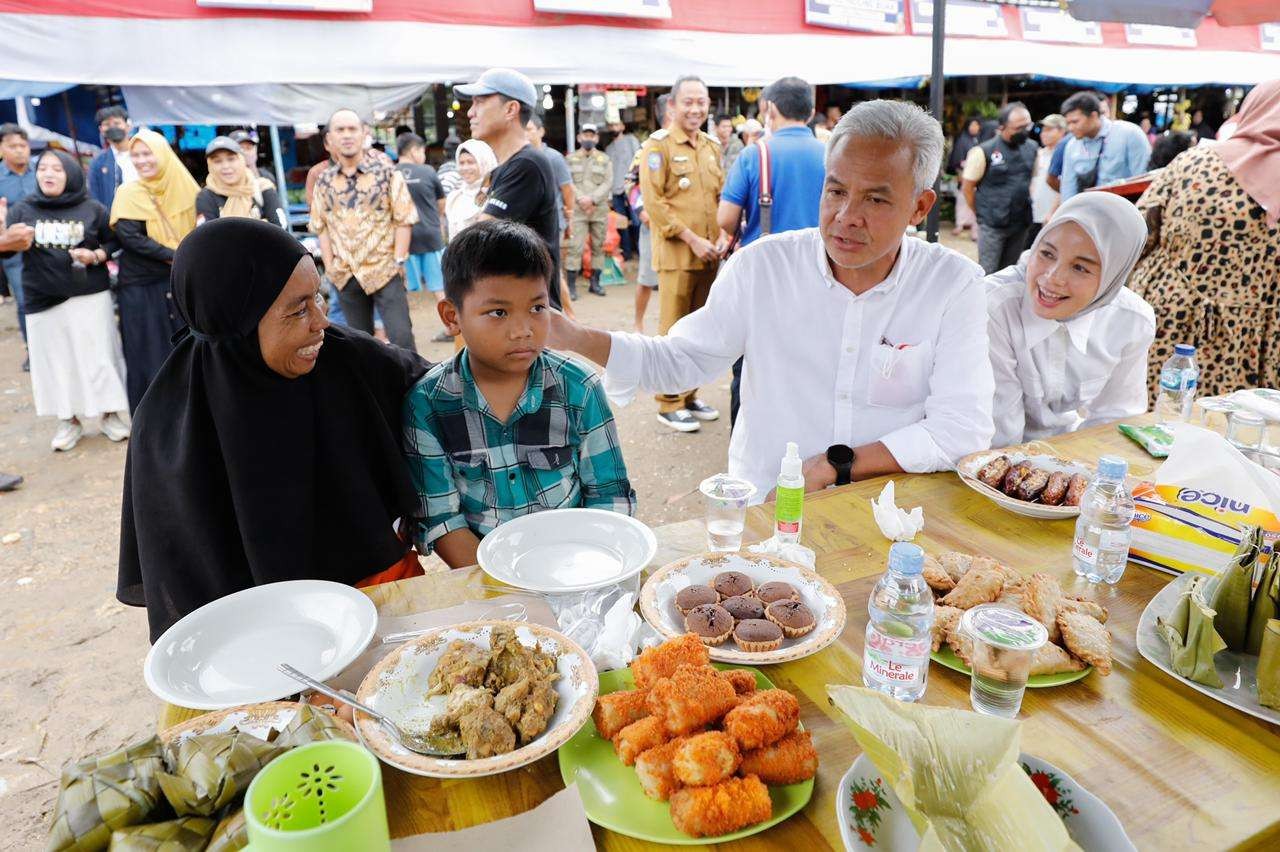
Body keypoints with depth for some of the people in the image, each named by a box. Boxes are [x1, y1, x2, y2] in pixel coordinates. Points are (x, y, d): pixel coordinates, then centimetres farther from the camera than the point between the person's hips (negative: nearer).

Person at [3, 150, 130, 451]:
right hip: (43, 301, 1)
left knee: (99, 357, 3)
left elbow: (113, 240, 8)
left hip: (90, 296, -1)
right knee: (56, 361, 7)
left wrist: (96, 256, -10)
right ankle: (69, 421, 19)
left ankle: (110, 414, 18)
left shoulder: (92, 209, -1)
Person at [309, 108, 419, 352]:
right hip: (346, 275, 4)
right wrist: (329, 265, 1)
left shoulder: (386, 173, -2)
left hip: (384, 271, -4)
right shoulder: (324, 182, 7)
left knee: (401, 336, -9)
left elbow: (404, 220, -4)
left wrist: (398, 260, -11)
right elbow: (321, 226, 11)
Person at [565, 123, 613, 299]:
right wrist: (580, 199, -14)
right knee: (575, 247, -9)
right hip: (577, 210, -2)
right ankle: (571, 285, -7)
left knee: (598, 247, 7)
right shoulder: (571, 159, 10)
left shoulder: (604, 159, 11)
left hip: (600, 209, 2)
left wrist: (592, 199, -12)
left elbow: (608, 183, 1)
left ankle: (595, 282, 17)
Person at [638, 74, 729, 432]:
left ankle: (689, 395, 24)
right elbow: (653, 202, -13)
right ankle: (669, 404, 7)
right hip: (676, 254, -6)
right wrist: (691, 239, -16)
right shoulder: (658, 145, -6)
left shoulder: (712, 147, 15)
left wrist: (723, 234, 3)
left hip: (709, 254, 7)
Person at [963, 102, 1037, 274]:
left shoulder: (1031, 148, 5)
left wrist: (1026, 203, 13)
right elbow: (968, 187, -6)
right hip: (992, 225, -5)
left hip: (1021, 223, 5)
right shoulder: (984, 152, -11)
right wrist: (983, 213, 1)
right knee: (988, 273, -2)